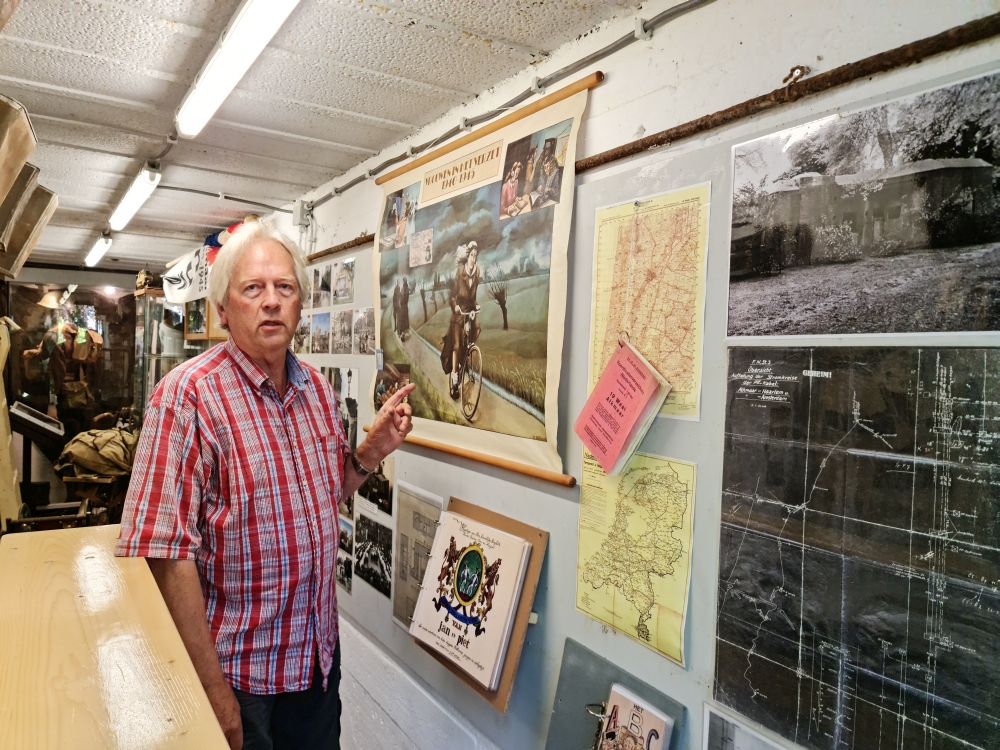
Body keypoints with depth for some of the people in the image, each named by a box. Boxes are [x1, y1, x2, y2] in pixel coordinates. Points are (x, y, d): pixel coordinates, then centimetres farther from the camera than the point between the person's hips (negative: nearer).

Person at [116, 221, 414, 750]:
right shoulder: (189, 394, -19)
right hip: (238, 671, -6)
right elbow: (165, 553, -22)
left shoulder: (317, 388, 2)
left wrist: (372, 450, -5)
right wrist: (213, 691, -20)